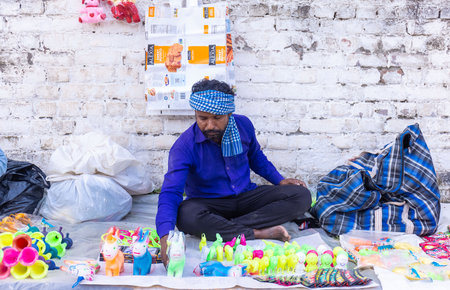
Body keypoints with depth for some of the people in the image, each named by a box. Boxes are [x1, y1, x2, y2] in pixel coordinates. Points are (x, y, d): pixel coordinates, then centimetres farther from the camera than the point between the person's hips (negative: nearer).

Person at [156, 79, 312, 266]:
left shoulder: (243, 125, -6)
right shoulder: (184, 147, -20)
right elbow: (170, 192, -29)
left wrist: (280, 180, 4)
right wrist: (166, 236, -45)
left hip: (245, 197, 4)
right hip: (208, 204, -3)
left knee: (301, 196, -18)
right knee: (186, 215, -39)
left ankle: (224, 227, -26)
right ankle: (259, 233, -28)